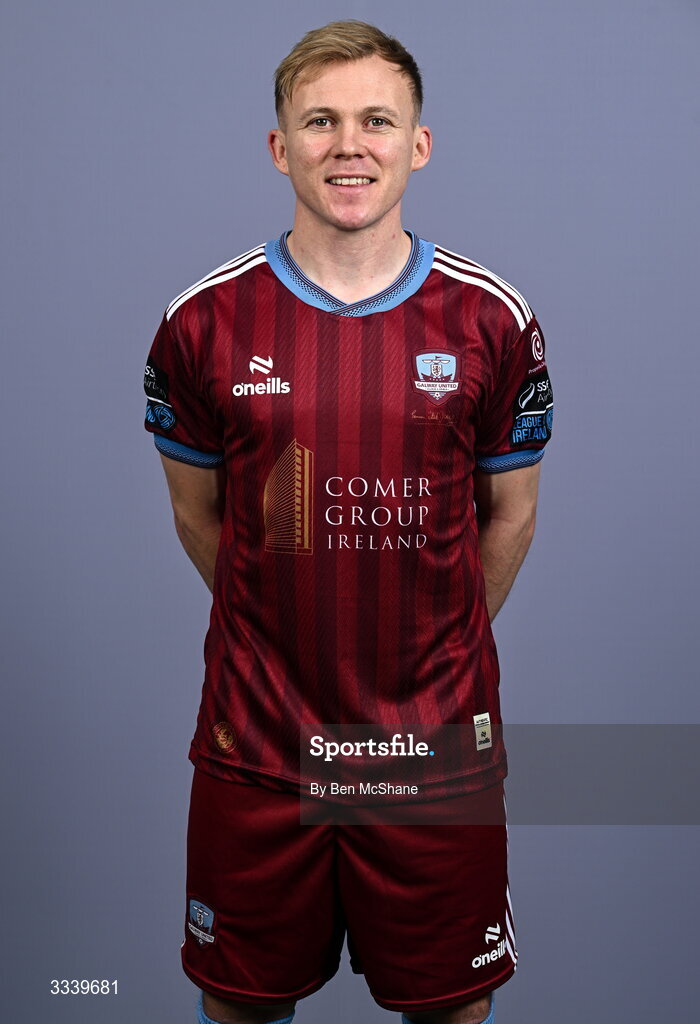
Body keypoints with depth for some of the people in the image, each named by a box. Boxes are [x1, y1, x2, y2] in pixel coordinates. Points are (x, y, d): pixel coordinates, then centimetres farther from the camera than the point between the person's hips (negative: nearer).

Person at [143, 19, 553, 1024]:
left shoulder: (493, 321, -5)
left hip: (439, 737, 0)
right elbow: (198, 511, 8)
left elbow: (510, 513, 7)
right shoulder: (204, 322, -5)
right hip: (253, 741, 1)